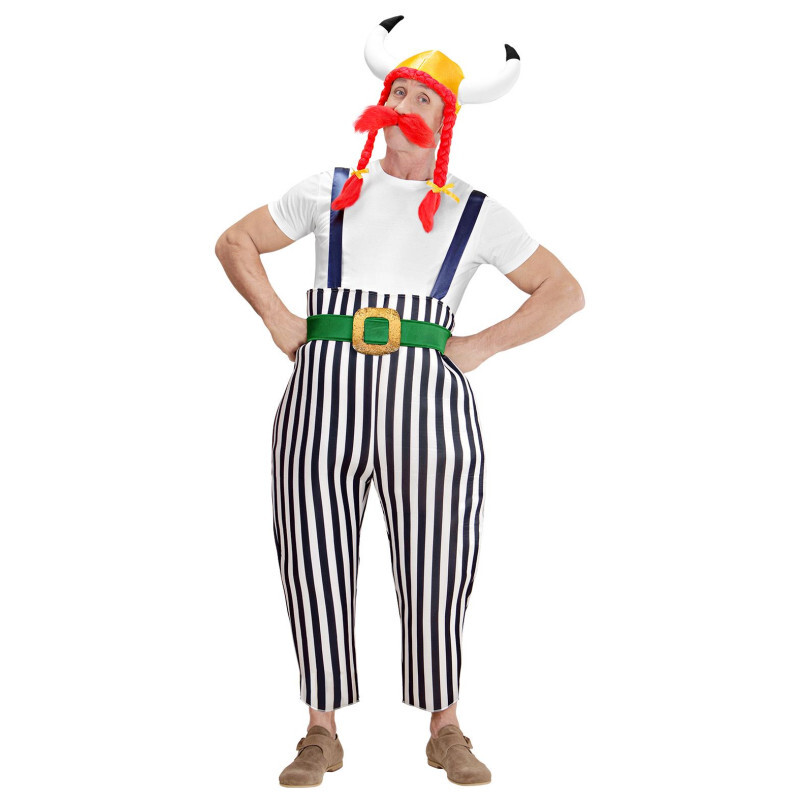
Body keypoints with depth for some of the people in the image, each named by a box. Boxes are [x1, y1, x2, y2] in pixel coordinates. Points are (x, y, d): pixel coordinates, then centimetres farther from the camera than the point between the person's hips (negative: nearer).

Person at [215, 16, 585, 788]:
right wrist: (276, 319, 7)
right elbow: (235, 242, 22)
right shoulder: (329, 193, 15)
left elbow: (564, 292, 13)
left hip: (429, 400, -1)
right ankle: (322, 734, 16)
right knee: (315, 565, 3)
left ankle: (445, 731, 18)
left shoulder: (475, 214, 11)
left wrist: (483, 346, 2)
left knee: (435, 575, 2)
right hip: (323, 395, 1)